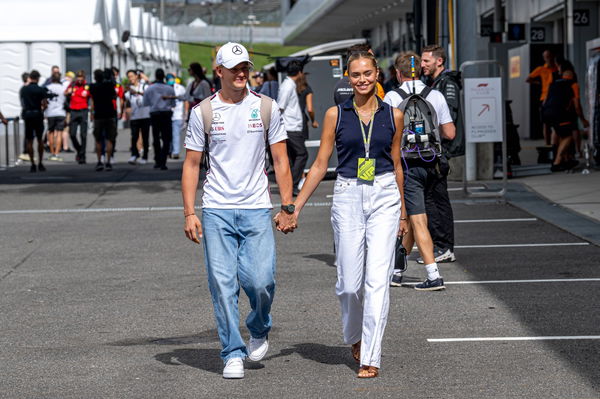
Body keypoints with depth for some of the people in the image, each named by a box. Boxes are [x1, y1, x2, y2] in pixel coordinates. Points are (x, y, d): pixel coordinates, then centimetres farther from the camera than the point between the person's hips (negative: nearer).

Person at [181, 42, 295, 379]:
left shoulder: (266, 107, 5)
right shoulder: (203, 112, 4)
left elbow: (281, 161, 8)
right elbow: (192, 164, 6)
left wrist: (288, 207, 1)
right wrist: (189, 213, -2)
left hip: (257, 209, 0)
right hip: (216, 211, 0)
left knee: (261, 280, -10)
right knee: (223, 284, -3)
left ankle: (259, 330, 20)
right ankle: (233, 354, 7)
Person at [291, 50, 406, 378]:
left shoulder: (393, 115, 5)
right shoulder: (336, 115, 3)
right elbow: (320, 164, 5)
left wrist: (402, 211, 21)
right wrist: (295, 206, 0)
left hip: (384, 197, 0)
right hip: (347, 198, 0)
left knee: (378, 280, -8)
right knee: (350, 283, 2)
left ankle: (371, 357, -5)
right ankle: (355, 336, 31)